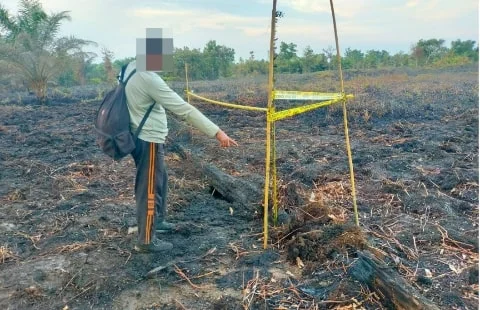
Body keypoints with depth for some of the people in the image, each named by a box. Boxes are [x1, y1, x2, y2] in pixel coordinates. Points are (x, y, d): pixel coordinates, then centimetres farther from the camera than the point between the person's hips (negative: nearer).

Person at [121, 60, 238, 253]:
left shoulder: (132, 68, 3)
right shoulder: (148, 78, -26)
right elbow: (184, 109, -30)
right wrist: (216, 132, -29)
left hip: (142, 137, 10)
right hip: (148, 140, -10)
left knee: (160, 179, 24)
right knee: (150, 189, 1)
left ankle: (157, 221, 41)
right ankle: (146, 240, 14)